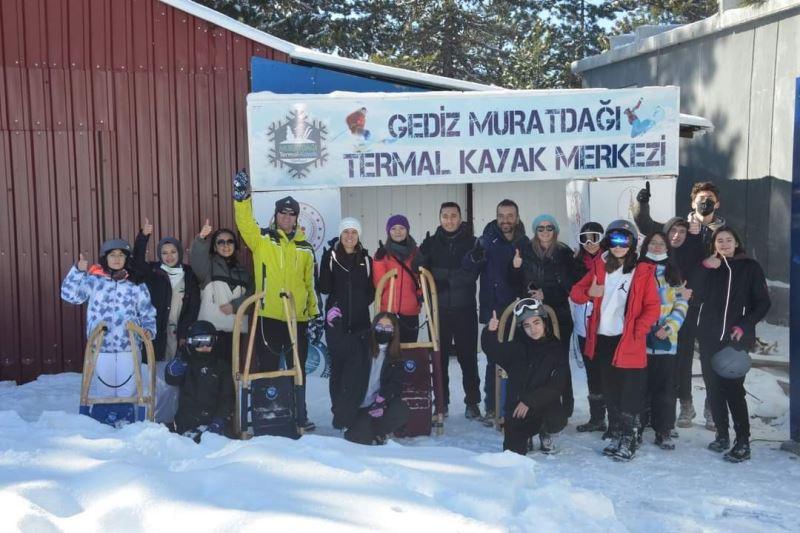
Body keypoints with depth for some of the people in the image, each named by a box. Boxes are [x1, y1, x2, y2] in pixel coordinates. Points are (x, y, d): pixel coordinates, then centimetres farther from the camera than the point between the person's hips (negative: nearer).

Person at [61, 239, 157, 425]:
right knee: (103, 391, 6)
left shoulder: (136, 285, 6)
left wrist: (149, 330, -8)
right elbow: (69, 295, -4)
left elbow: (148, 314, 10)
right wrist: (78, 271, -14)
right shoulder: (93, 281, 4)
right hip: (101, 348, -1)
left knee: (127, 391, 6)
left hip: (129, 348, 1)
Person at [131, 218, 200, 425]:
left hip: (181, 336, 1)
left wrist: (184, 332, -5)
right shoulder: (153, 272, 7)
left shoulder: (189, 275, 8)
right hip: (160, 335, -1)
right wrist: (143, 236, -25)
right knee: (162, 380, -5)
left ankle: (175, 418, 13)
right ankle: (160, 420, 7)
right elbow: (137, 263, -14)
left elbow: (194, 306, 4)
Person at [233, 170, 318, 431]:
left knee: (297, 369, 12)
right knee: (268, 369, 5)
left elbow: (309, 284, 13)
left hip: (298, 319, 3)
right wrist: (242, 197, -32)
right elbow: (245, 223, -18)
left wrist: (314, 313, 10)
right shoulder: (262, 240, 2)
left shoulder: (305, 249, 10)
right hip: (268, 317, -3)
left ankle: (300, 416, 24)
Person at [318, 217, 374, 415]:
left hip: (360, 321, 2)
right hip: (336, 320, -2)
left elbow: (371, 290, 14)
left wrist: (362, 304, 1)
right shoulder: (330, 256, 2)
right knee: (338, 365, -1)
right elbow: (323, 288, -4)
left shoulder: (365, 258, 9)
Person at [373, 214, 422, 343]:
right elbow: (379, 284, -6)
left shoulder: (415, 252, 9)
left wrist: (421, 292, -1)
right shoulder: (383, 253, 2)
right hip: (388, 311, -2)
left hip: (411, 311, 2)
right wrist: (379, 261, -18)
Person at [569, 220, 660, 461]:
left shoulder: (643, 271, -3)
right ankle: (616, 435, 26)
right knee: (610, 391, 14)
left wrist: (637, 332, -14)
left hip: (629, 342, -4)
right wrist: (589, 292, -13)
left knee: (630, 394, -2)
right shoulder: (599, 267, 7)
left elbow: (652, 307, -5)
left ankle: (628, 440, 9)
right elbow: (575, 292, 9)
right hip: (603, 339, 4)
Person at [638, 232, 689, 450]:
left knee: (665, 387, 3)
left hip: (666, 340, 2)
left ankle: (664, 432, 10)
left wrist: (669, 328, -9)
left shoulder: (673, 273, 11)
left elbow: (681, 305, 5)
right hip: (641, 338, -2)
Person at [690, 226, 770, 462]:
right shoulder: (708, 267, 11)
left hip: (736, 338, -4)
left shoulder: (750, 267, 3)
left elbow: (763, 303, 1)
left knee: (733, 388, -10)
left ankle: (743, 442, -4)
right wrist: (705, 269, -10)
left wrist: (745, 326, -10)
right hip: (709, 337, 4)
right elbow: (698, 296, -2)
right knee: (713, 387, 6)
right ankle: (722, 435, 19)